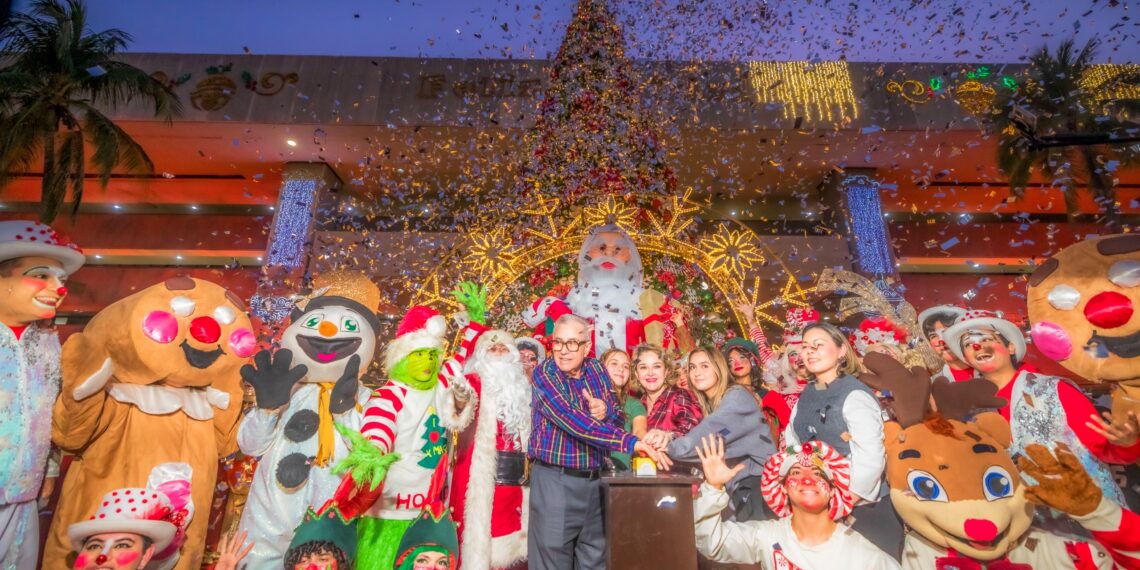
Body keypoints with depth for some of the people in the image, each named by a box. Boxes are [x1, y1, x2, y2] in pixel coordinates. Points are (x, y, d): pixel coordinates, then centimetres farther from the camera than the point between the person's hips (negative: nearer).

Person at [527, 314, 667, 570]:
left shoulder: (596, 369, 4)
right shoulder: (544, 373, -12)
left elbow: (620, 418, 9)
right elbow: (574, 421, -25)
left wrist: (607, 410, -15)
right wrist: (630, 442, -32)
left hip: (595, 480, 5)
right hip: (555, 481, -4)